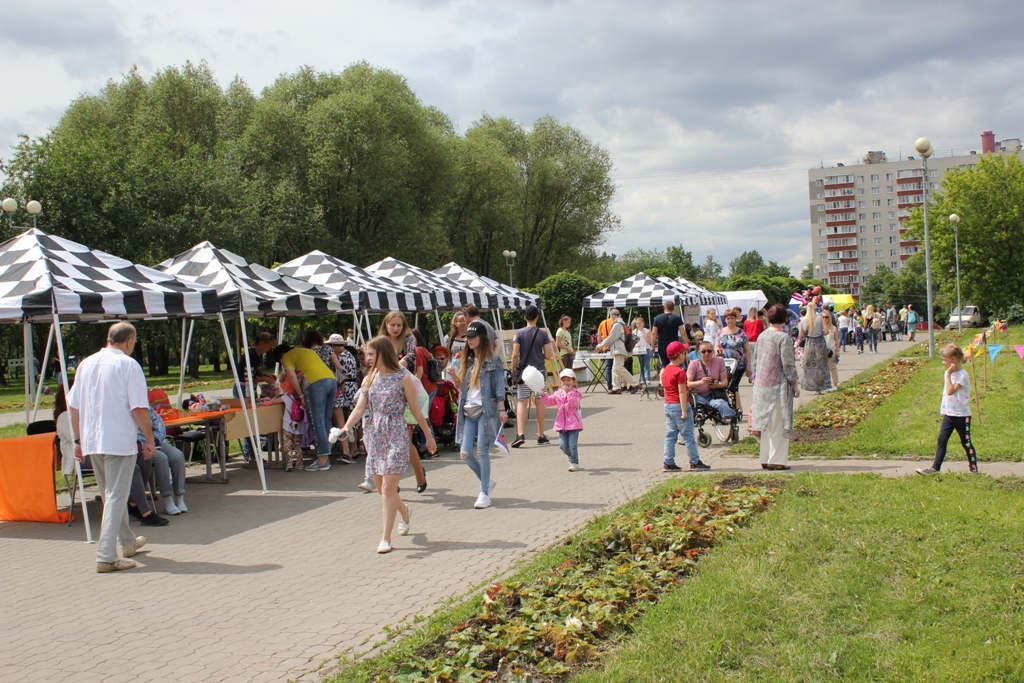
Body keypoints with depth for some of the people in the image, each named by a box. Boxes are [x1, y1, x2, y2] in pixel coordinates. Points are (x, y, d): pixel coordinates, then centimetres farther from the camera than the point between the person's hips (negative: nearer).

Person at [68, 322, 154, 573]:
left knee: (112, 495, 20)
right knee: (116, 497, -3)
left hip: (92, 441, 7)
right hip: (119, 441, -7)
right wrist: (149, 439, -5)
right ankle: (106, 557, -7)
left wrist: (79, 440, 19)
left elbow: (74, 407, 12)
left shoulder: (86, 364, 9)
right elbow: (139, 409, -14)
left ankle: (128, 542, 36)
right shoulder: (128, 365, -9)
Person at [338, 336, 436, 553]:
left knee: (388, 487, -9)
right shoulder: (369, 379, 8)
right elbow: (359, 408, 0)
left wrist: (429, 436, 5)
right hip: (373, 436, 5)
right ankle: (404, 512, 40)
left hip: (396, 436, -5)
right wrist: (345, 428, -17)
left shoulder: (403, 378, -5)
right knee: (380, 485, 11)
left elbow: (415, 409, 0)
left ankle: (386, 538, -4)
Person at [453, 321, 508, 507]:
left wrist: (501, 409, -11)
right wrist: (453, 375, -2)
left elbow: (499, 387, -5)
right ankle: (487, 482, 22)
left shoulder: (492, 360, -3)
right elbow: (462, 386, 16)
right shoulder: (467, 361, 14)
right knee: (465, 453, 1)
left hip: (486, 411, -6)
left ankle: (484, 493, 5)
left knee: (482, 452, -4)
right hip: (468, 411, 6)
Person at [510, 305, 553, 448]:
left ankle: (520, 434, -15)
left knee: (521, 402, -1)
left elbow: (515, 355, -9)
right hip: (539, 371, 1)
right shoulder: (543, 333, -2)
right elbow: (548, 356, -3)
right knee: (540, 402, 10)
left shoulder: (519, 333, -5)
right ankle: (541, 436, 17)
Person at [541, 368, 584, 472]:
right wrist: (543, 395, -4)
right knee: (562, 444, 2)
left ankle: (575, 463, 5)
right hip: (562, 423, 5)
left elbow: (574, 403, -22)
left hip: (573, 423, -5)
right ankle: (570, 455, 31)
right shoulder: (558, 394, 11)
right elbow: (549, 401, 12)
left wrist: (569, 393, -28)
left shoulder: (575, 393, -4)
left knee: (572, 444, -6)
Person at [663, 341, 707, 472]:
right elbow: (682, 392, -19)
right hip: (679, 406, -8)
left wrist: (699, 382, 25)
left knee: (670, 436, 9)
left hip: (668, 406, 8)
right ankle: (695, 462, 7)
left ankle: (668, 463, 8)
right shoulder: (680, 372, -15)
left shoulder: (665, 370, 12)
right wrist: (684, 411, -20)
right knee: (688, 435, 1)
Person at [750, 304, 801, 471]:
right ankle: (776, 460, 2)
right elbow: (788, 364, -13)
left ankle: (765, 459, 16)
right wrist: (795, 384, -5)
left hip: (762, 386, 6)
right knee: (778, 424, 0)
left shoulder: (762, 336, 7)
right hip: (778, 385, -6)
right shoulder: (783, 338, -13)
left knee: (766, 422, 12)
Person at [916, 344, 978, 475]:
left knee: (966, 442, 3)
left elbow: (950, 391, -27)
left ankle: (974, 468, 15)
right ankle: (935, 468, 0)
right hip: (949, 415, 8)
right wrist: (943, 410, 19)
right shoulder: (949, 373, 10)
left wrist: (948, 374, -23)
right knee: (942, 440, 1)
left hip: (962, 415, -7)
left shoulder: (962, 375, -17)